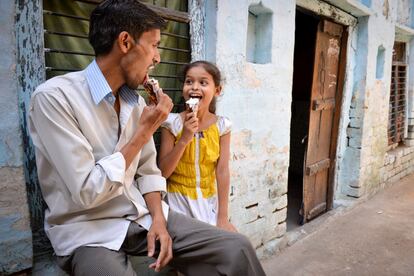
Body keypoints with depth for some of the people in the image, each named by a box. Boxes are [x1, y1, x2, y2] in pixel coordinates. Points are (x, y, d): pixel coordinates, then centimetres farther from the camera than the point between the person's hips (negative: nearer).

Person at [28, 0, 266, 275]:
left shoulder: (136, 101, 4)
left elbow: (148, 171, 10)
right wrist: (144, 132, -15)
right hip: (87, 230, -4)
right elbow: (87, 192, -21)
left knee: (237, 250, -9)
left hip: (143, 216, 5)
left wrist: (158, 220, -6)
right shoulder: (54, 97, -16)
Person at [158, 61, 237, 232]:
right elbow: (163, 173, -11)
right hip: (179, 201, -1)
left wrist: (222, 217, -9)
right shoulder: (172, 123, -12)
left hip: (209, 202, 2)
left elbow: (222, 171, -8)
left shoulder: (221, 125, -8)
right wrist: (184, 140, -24)